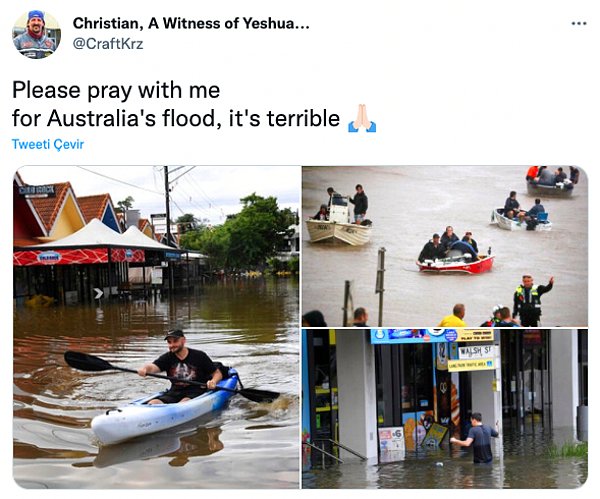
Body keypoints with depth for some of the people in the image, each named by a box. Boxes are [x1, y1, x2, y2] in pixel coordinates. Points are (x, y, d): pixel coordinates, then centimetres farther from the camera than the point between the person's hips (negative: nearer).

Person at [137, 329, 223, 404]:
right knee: (153, 403, -23)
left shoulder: (199, 356, 1)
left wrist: (213, 382, -18)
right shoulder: (167, 358, 7)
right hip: (175, 392, 3)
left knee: (185, 403, -37)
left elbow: (218, 373, 6)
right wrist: (145, 369, -38)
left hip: (196, 391, -3)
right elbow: (153, 367, -13)